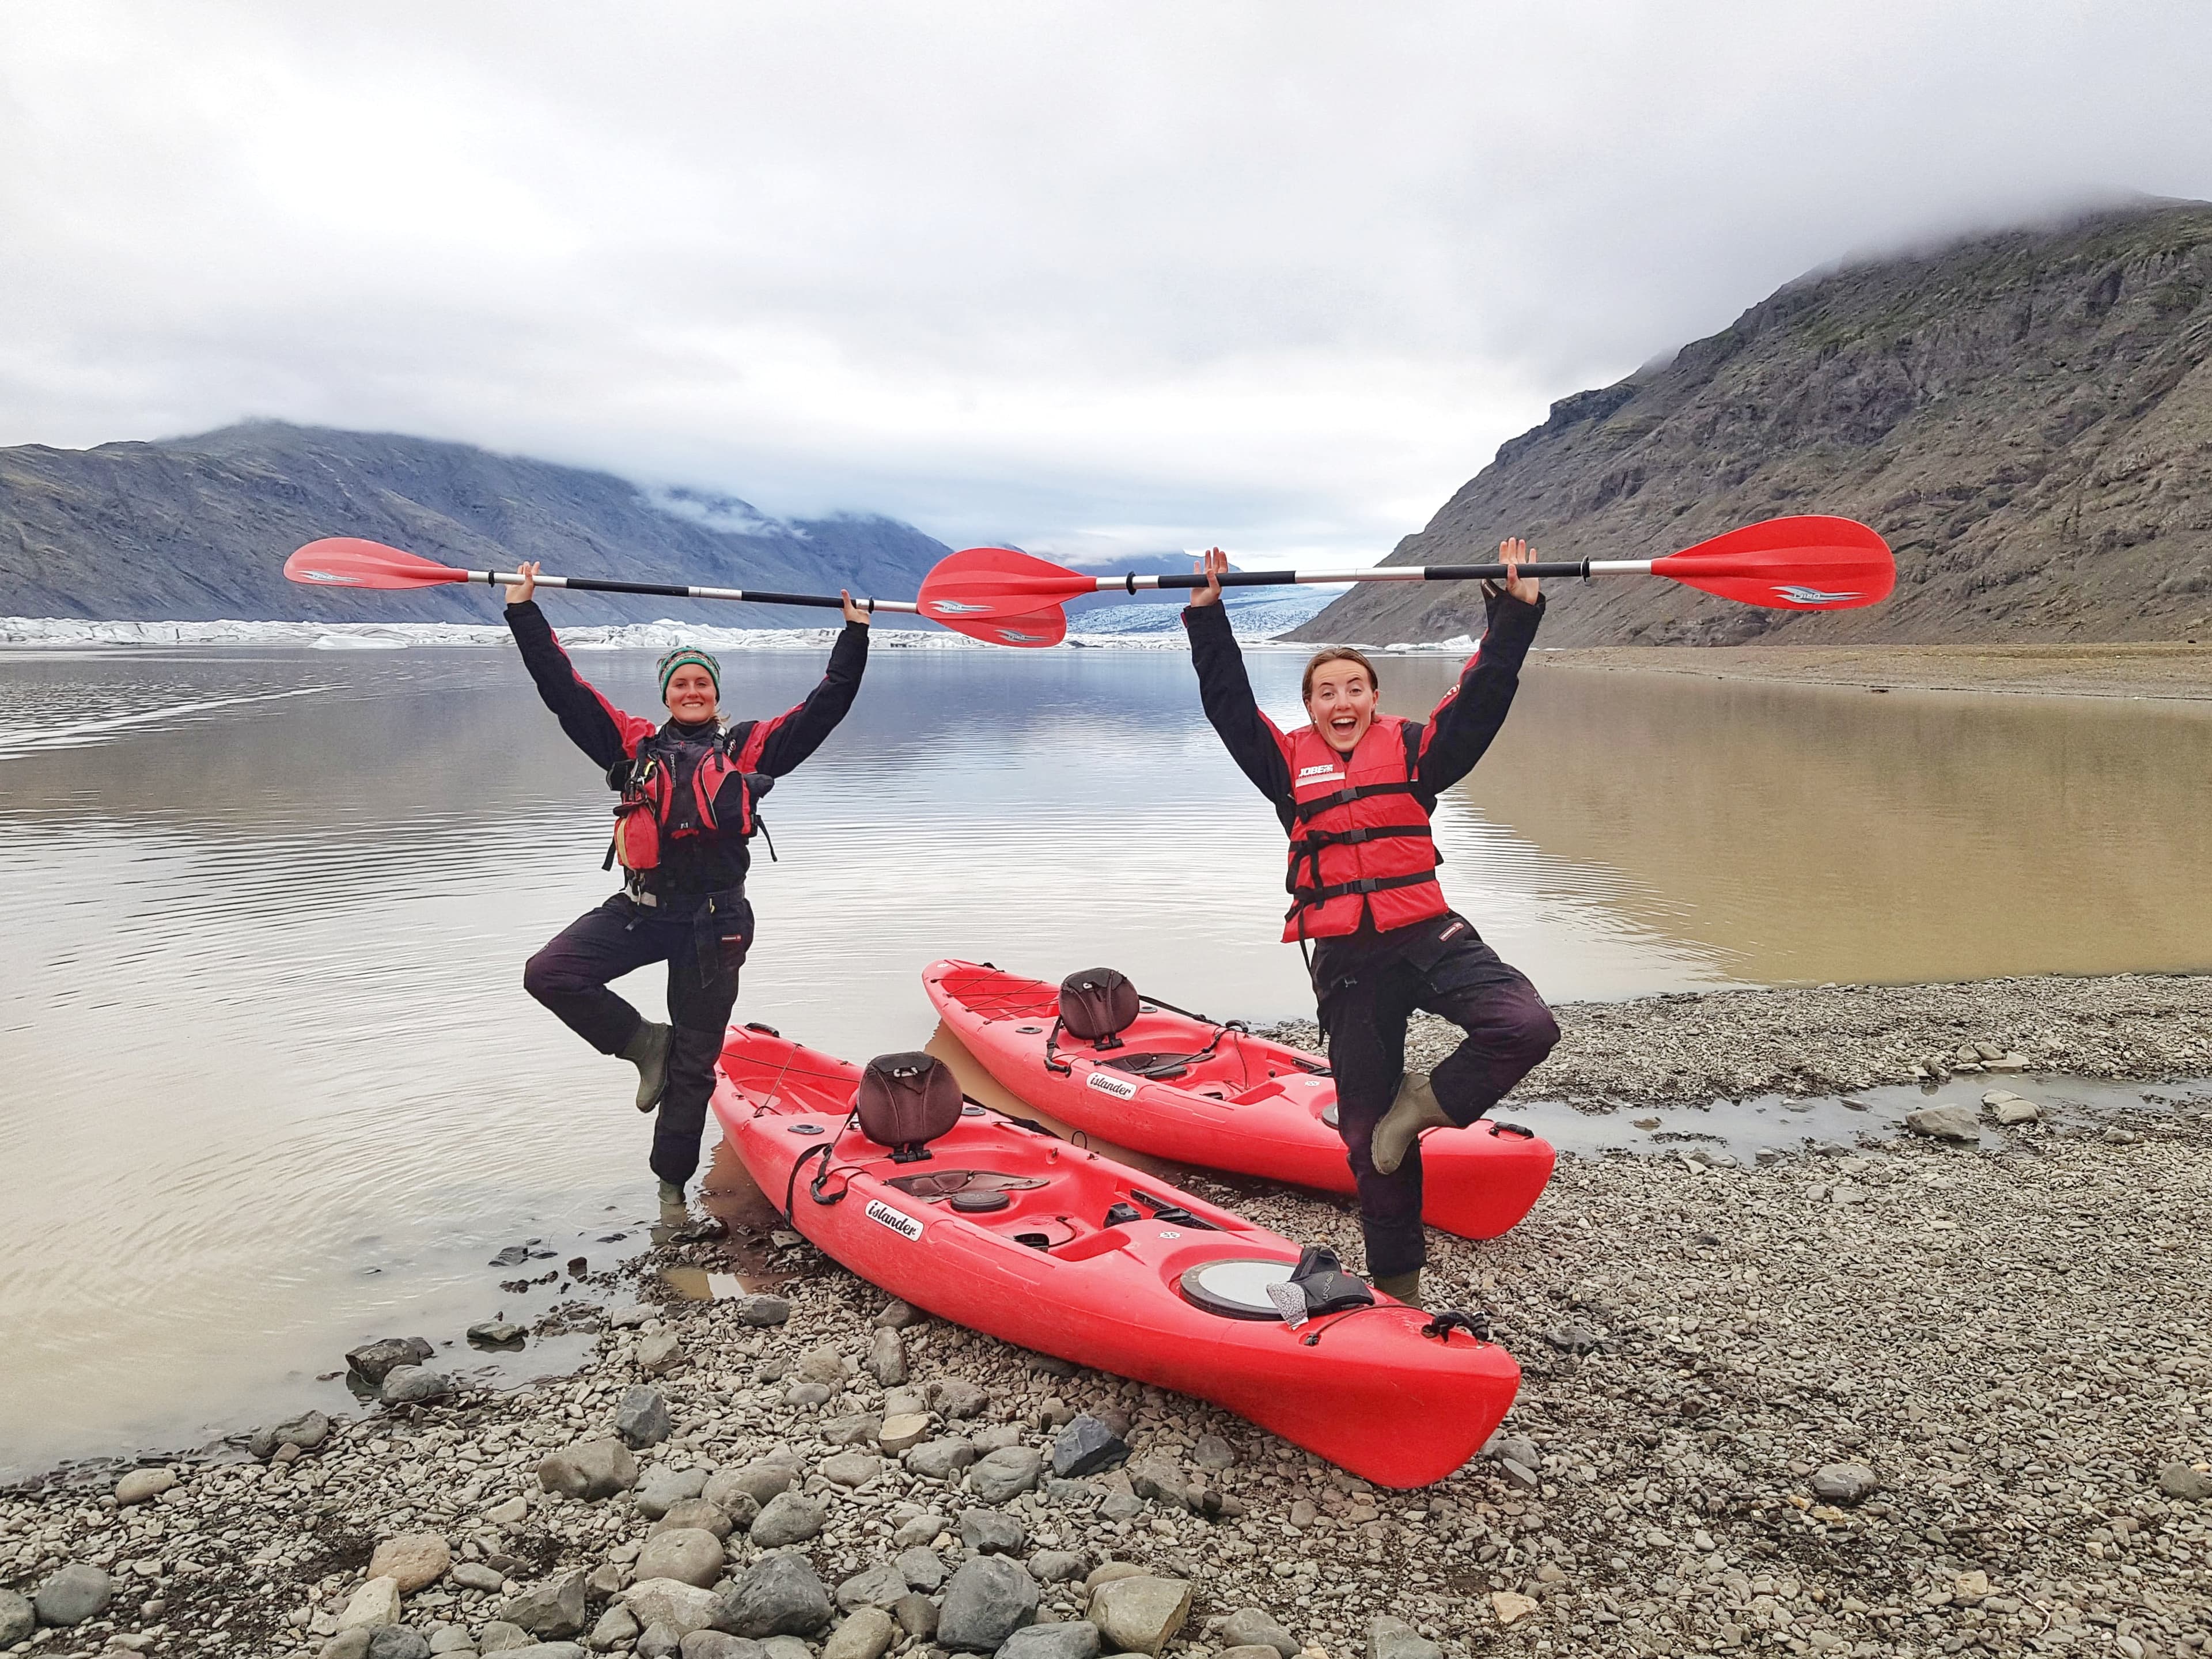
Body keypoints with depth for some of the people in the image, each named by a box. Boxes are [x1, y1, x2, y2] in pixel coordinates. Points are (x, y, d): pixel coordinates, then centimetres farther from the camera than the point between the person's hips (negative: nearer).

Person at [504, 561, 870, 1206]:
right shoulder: (636, 743, 9)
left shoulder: (749, 746, 7)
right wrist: (523, 610, 3)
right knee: (548, 973, -20)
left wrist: (855, 633, 2)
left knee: (694, 1064, 6)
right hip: (640, 906, 1)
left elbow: (827, 705, 4)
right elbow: (563, 689, 6)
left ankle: (672, 1181, 25)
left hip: (714, 920, -1)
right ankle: (644, 1041, 2)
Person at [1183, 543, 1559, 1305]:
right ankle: (1396, 1278, 23)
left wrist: (1515, 609, -6)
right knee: (1367, 1127, 6)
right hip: (1346, 960, 1)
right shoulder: (1290, 763, 8)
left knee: (1528, 1026, -26)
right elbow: (1228, 701, 6)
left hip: (1428, 936, 0)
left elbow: (1483, 695, -1)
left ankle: (1423, 1103, 0)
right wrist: (1207, 614, 4)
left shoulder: (1412, 749, 5)